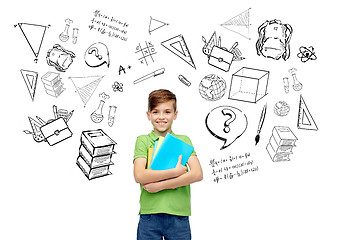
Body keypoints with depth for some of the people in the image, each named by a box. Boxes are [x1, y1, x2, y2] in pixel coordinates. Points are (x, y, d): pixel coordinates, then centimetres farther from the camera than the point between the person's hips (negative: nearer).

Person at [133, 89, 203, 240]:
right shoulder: (143, 141, 5)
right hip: (149, 214, -1)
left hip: (179, 216, 1)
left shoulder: (183, 141, 9)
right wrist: (175, 172, -12)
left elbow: (197, 174, -5)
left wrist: (160, 185, -11)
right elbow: (139, 176, -9)